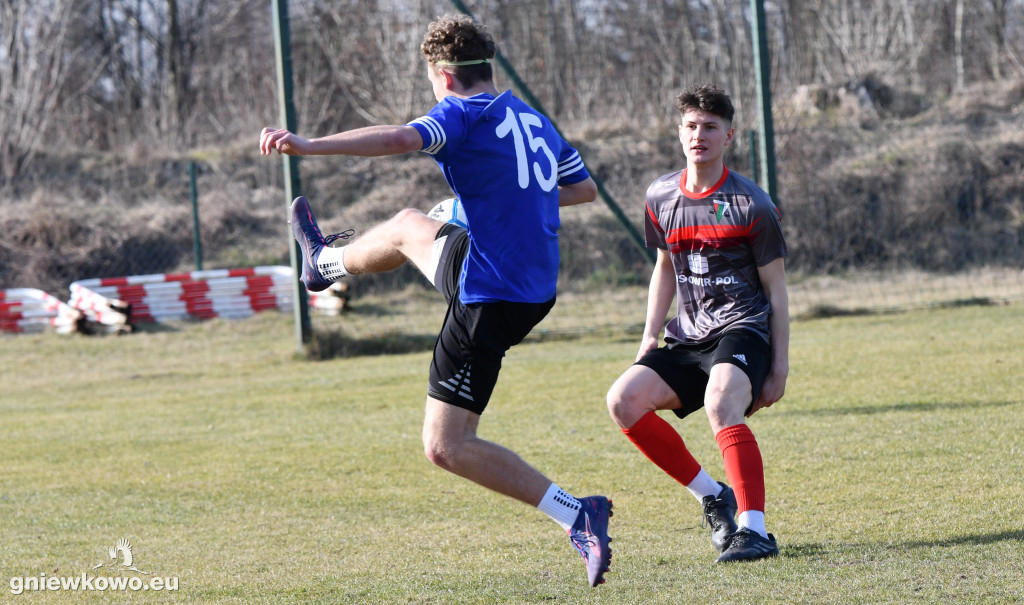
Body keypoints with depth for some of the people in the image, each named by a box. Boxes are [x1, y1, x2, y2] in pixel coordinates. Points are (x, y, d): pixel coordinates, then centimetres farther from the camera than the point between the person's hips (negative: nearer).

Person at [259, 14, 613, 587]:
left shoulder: (466, 112, -13)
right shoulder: (534, 120, 11)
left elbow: (402, 139, -33)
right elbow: (585, 188, 24)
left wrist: (307, 145, -38)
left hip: (490, 300, -9)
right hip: (537, 286, 9)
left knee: (446, 447, -4)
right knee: (407, 225, 31)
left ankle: (577, 515, -11)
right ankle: (328, 262, 65)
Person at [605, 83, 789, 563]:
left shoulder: (751, 206, -7)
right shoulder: (661, 197, 7)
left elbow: (776, 289, -2)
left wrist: (780, 367, -6)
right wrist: (649, 336, 12)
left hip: (743, 330, -6)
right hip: (687, 340, 6)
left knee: (721, 404, -36)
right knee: (623, 400, -16)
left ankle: (754, 530, -39)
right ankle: (713, 497, -3)